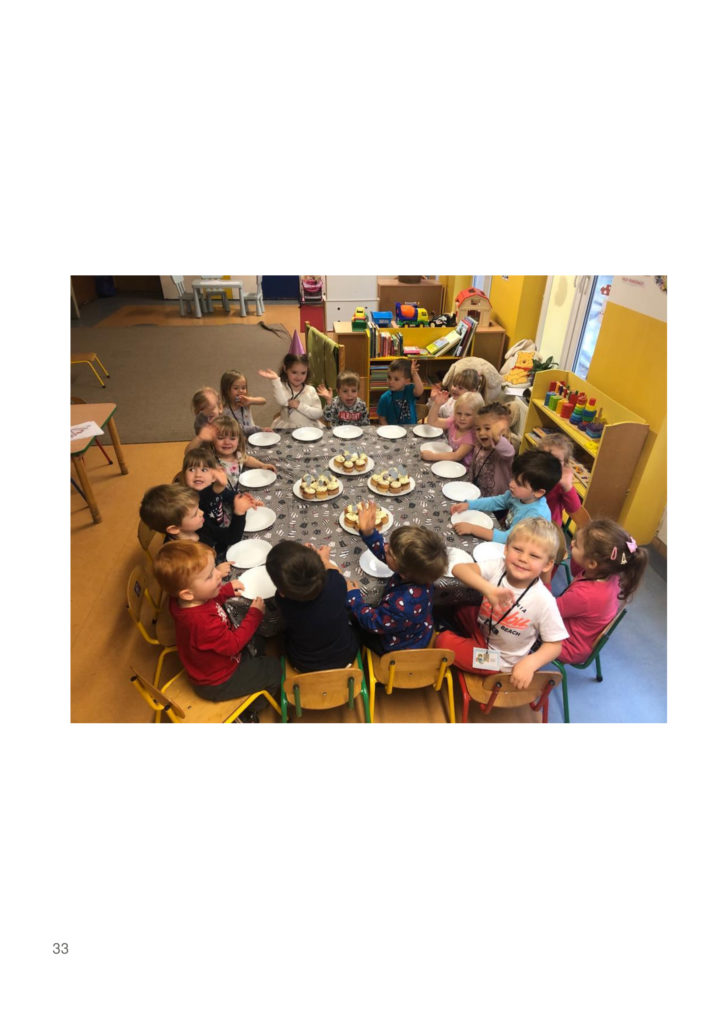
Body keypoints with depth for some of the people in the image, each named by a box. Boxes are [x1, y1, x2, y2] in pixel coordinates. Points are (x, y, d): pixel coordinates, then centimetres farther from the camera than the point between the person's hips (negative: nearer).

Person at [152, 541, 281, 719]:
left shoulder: (187, 600, -18)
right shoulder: (202, 622, -45)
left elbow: (210, 599, 8)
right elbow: (233, 644, -29)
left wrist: (227, 590, -3)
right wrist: (255, 614, -21)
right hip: (217, 684, -8)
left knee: (256, 645, 25)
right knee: (275, 669, 2)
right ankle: (247, 712, 26)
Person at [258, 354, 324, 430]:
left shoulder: (310, 390, 2)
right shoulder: (283, 388, -1)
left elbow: (318, 414, -5)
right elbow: (283, 401, -24)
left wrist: (300, 406, -14)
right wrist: (275, 380, -34)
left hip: (308, 429, 2)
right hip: (286, 429, -2)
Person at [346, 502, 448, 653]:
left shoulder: (402, 604, -47)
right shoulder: (419, 575, -25)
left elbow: (374, 623, -28)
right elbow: (383, 552, -10)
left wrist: (353, 597, -19)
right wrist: (368, 532, -24)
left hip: (399, 647, -6)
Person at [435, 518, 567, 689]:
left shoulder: (543, 601, -31)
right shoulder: (499, 567, -24)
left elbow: (555, 644, -19)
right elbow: (458, 568, -37)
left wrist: (530, 663, -36)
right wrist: (488, 589, -52)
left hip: (500, 660, -4)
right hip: (483, 628, 5)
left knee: (443, 641, -12)